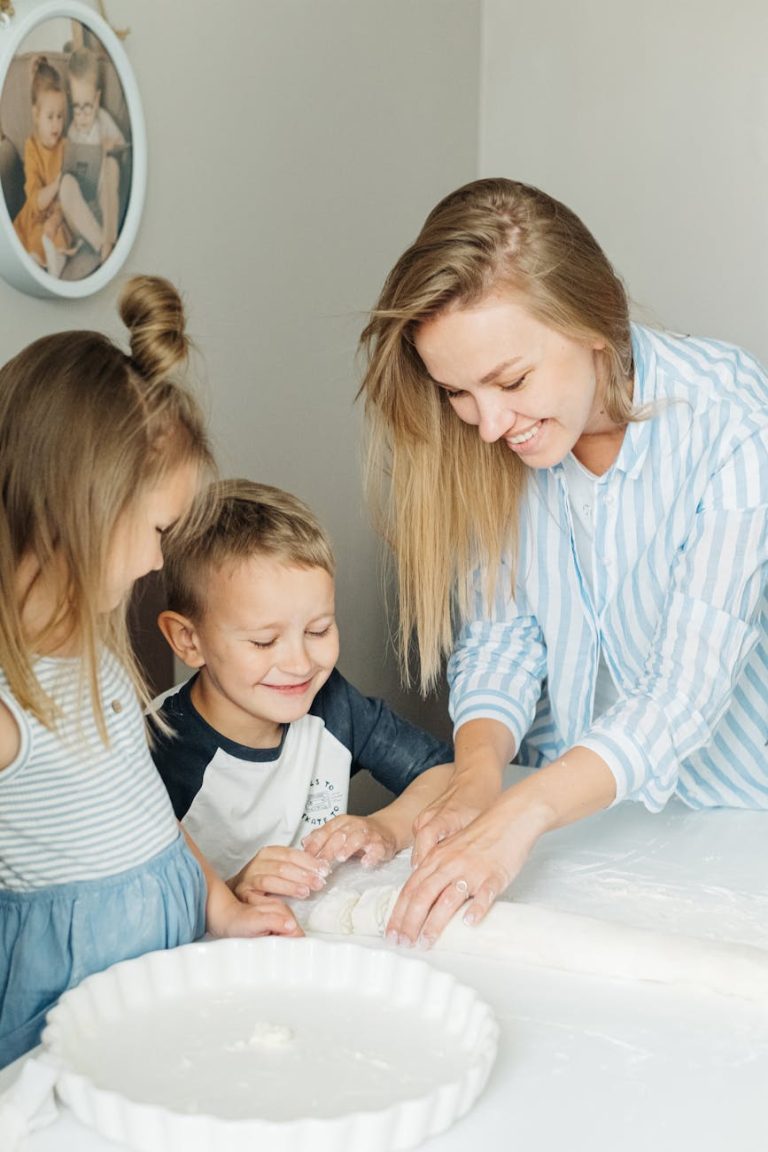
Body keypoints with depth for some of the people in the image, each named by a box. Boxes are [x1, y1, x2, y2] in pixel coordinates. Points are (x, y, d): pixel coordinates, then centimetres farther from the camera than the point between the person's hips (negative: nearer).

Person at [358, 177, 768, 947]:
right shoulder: (486, 446, -8)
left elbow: (691, 684, -25)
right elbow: (498, 626, -4)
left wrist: (521, 814, -35)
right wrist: (478, 776, -23)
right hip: (567, 803, 3)